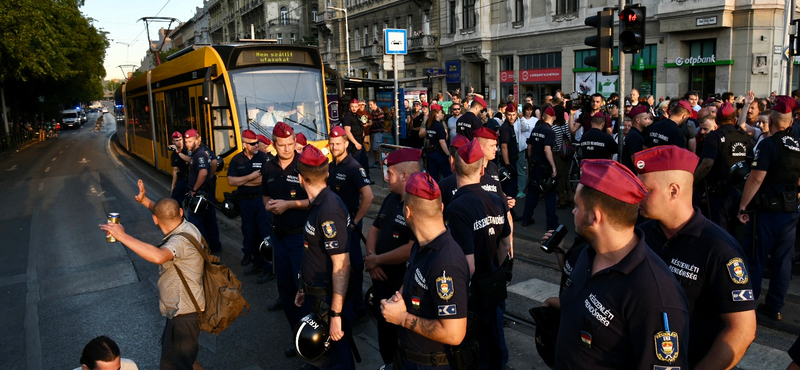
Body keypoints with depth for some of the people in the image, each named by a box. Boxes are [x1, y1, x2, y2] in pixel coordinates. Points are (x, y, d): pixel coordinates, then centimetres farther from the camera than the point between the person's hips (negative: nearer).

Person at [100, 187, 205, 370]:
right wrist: (144, 200, 11)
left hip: (184, 314, -10)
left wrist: (122, 236, -43)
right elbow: (167, 212, 21)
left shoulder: (182, 240, -29)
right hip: (182, 309, 10)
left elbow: (158, 256, -49)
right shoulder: (184, 227, 0)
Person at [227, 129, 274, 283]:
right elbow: (231, 181, -5)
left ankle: (269, 267, 4)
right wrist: (251, 177, -13)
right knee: (249, 234, 13)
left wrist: (242, 181, -9)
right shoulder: (236, 160, 3)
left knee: (265, 235, -3)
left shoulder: (263, 157, -6)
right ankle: (258, 263, 27)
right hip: (245, 202, 4)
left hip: (262, 200, -4)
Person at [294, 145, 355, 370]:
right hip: (316, 295, 9)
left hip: (329, 300, -9)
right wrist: (305, 288, 21)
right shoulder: (318, 205, 6)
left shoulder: (329, 210, -24)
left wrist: (336, 314, -25)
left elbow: (341, 265, -26)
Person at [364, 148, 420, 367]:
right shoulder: (391, 199, 9)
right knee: (384, 332, 23)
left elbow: (413, 249, -30)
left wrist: (377, 260, -18)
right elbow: (374, 229, 16)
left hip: (405, 287, -9)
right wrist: (371, 256, -4)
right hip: (382, 280, 9)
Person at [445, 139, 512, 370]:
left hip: (472, 298, -6)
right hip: (495, 292, 6)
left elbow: (468, 267, -25)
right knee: (495, 349, 24)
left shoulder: (457, 208, -24)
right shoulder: (496, 201, -3)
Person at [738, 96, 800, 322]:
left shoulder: (769, 144, -14)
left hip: (767, 210, -6)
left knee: (755, 260, 3)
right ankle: (775, 308, 19)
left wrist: (743, 205, -14)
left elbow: (756, 178, -20)